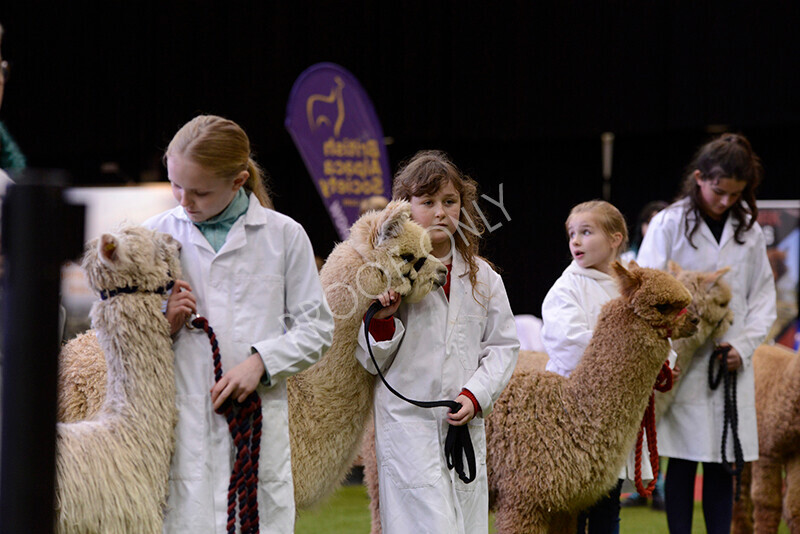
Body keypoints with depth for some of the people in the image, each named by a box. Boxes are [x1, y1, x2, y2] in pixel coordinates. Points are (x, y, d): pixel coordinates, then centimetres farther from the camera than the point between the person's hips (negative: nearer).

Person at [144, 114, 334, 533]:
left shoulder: (284, 235, 5)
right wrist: (164, 323, -6)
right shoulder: (156, 234, 9)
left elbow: (316, 326, 7)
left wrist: (260, 361, -8)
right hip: (181, 420, 1)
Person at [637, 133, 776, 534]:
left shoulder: (749, 230, 9)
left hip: (731, 366, 3)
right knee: (683, 464, 0)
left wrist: (743, 346, -4)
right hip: (682, 363, -3)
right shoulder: (668, 224, -1)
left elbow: (762, 297, 12)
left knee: (723, 465, 5)